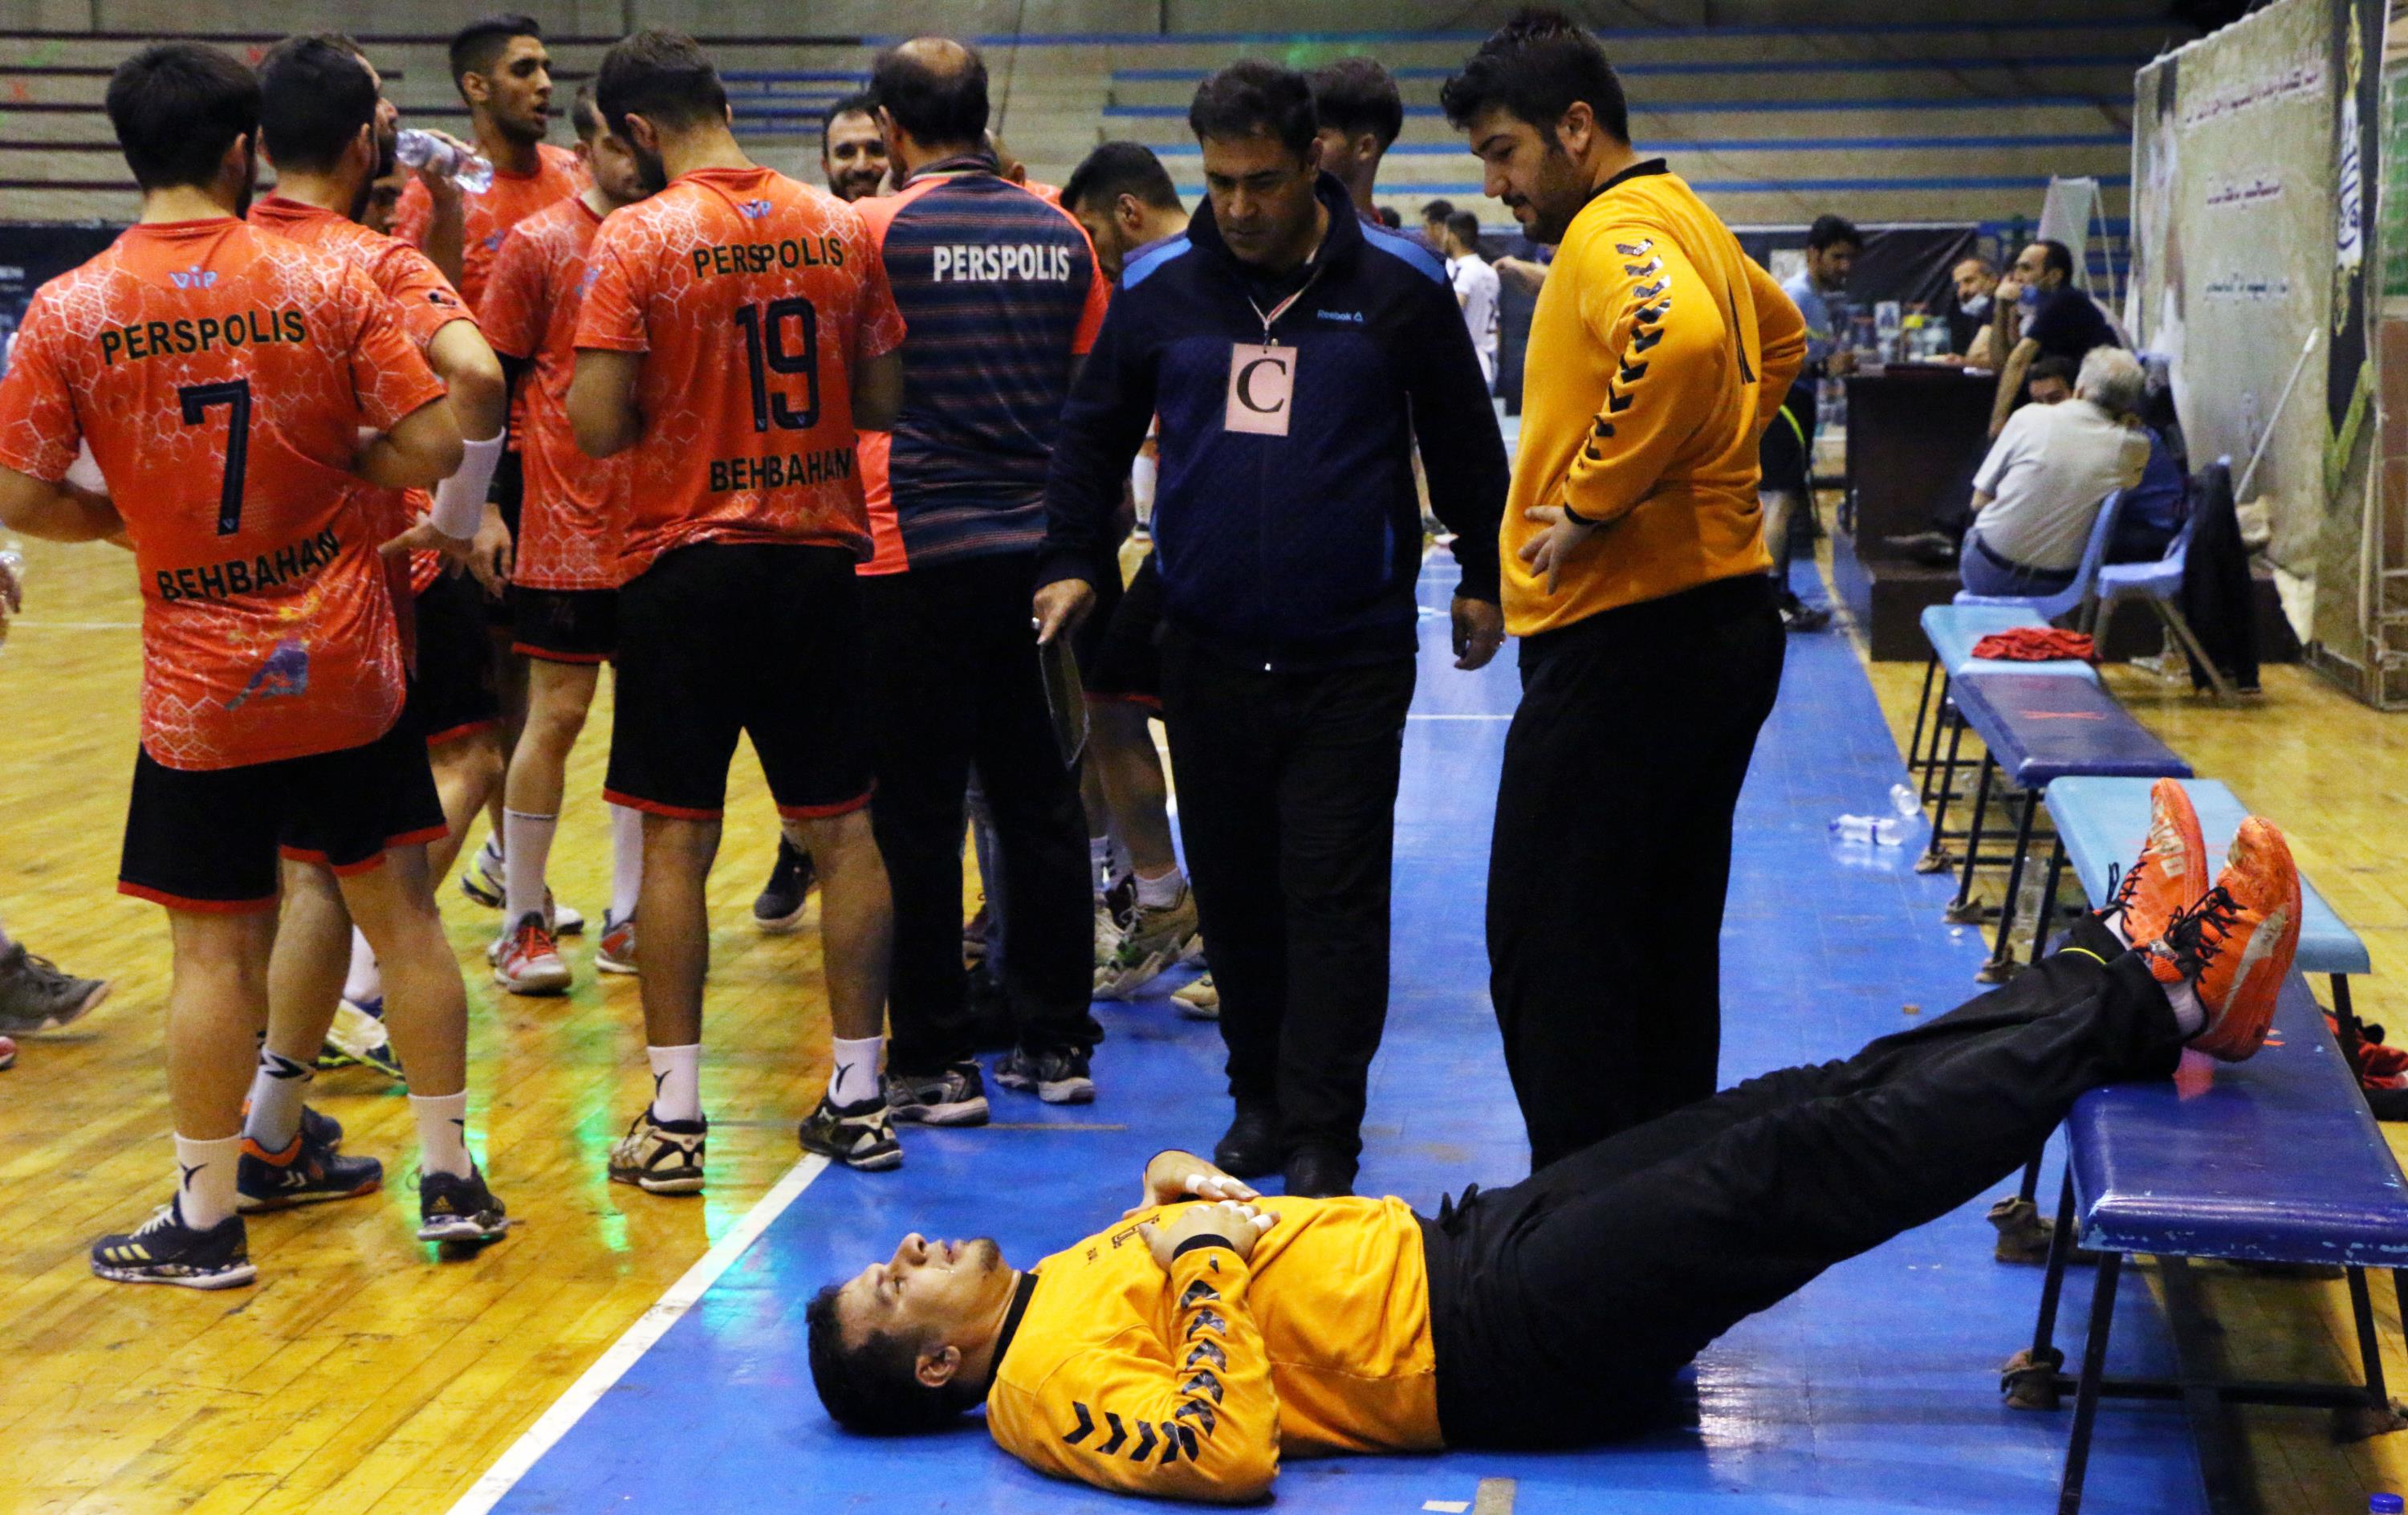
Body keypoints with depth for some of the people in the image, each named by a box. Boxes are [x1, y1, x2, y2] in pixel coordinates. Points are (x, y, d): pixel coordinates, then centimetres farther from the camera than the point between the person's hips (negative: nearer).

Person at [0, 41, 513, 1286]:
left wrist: (126, 518, 11)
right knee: (401, 913, 12)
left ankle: (205, 1221, 17)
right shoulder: (327, 284, -6)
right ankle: (452, 1183, 20)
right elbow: (430, 445, -8)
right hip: (347, 668, 1)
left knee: (213, 949, 6)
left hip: (198, 683, -1)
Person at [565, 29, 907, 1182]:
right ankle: (858, 1099, 15)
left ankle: (674, 1119, 6)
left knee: (677, 837, 3)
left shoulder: (635, 238, -9)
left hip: (687, 560, -3)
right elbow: (886, 402, 7)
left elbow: (597, 425, -14)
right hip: (820, 558, 4)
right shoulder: (839, 230, 4)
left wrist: (673, 401, 6)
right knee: (840, 828, 9)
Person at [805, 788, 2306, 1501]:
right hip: (1495, 1342, -8)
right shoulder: (1052, 1386, -14)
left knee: (1813, 1108, 0)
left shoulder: (1069, 1281, 13)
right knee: (1804, 1165, -15)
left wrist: (1198, 1190, 4)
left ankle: (2133, 985, 5)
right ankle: (2138, 992, -5)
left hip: (1456, 1242, 8)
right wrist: (1212, 1266, -22)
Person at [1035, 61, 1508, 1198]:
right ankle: (1260, 1097, 24)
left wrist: (1482, 579, 14)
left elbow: (1463, 441, 9)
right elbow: (1092, 433, 15)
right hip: (1208, 650, 3)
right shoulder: (1159, 287, 3)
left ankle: (1321, 1134, 2)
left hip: (1353, 656, -3)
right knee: (1233, 889, 10)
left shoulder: (1397, 285, -3)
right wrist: (1071, 562, 8)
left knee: (1335, 896, -3)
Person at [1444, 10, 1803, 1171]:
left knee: (1546, 954, -6)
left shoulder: (1612, 236, -14)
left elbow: (1679, 338, -37)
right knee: (1669, 945, 16)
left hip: (1628, 638, -10)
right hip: (1721, 613, 10)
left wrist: (1596, 499, -25)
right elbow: (1777, 334, 36)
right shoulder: (1683, 221, 16)